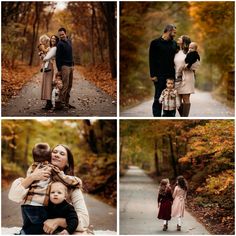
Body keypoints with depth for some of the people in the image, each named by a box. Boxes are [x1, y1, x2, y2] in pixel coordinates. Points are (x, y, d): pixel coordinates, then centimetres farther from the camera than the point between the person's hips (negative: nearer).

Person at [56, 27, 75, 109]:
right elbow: (57, 57, -12)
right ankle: (62, 102, -12)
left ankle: (66, 102, 11)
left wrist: (72, 64, 17)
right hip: (64, 66, -8)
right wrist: (59, 69, -14)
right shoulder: (60, 44, -11)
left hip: (70, 66, 8)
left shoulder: (69, 41, 13)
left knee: (69, 85, 7)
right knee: (65, 85, -13)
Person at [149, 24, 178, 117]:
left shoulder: (174, 43, 15)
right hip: (159, 76, -4)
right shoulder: (155, 43, 0)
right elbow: (152, 60, -3)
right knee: (158, 99, -2)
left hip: (171, 75, 4)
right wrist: (153, 75, -10)